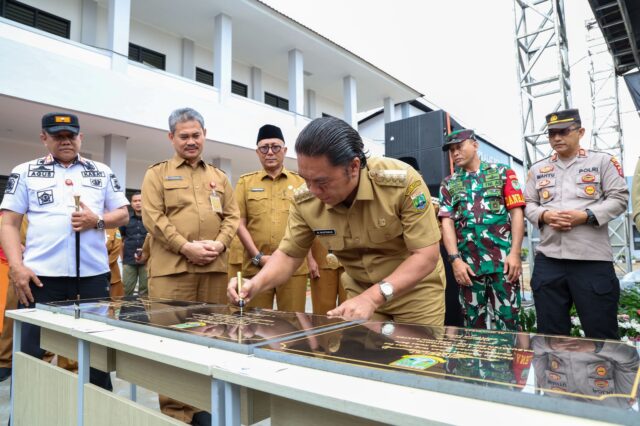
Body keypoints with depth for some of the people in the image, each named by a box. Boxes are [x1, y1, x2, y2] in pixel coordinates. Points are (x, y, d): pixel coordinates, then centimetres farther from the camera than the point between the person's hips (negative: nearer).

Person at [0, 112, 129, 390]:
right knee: (32, 353, 5)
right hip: (42, 275, -1)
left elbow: (123, 214, 12)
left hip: (93, 274, 2)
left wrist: (97, 221, -9)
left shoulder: (102, 172, 12)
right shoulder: (25, 172, 8)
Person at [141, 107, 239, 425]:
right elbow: (153, 218, -4)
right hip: (172, 267, -3)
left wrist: (219, 244, -6)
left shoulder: (219, 177, 19)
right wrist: (186, 247, -13)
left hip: (214, 268, 4)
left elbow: (232, 216, 13)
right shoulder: (157, 174, 8)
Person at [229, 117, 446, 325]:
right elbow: (288, 254, -6)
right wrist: (256, 283, -26)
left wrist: (373, 297, -38)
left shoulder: (403, 182, -29)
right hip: (360, 290, 3)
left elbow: (426, 256, -28)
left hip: (417, 290, -2)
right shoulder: (305, 200, -18)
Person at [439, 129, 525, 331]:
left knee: (508, 321, 1)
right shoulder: (448, 184, 12)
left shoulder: (502, 172, 7)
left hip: (502, 260, -2)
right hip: (468, 263, 2)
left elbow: (516, 213, 1)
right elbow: (447, 222, 4)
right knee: (473, 323, 9)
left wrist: (515, 253, -9)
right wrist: (455, 259, -8)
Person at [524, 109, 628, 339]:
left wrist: (586, 216, -15)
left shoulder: (603, 161, 7)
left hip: (592, 259, -3)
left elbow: (619, 198, 1)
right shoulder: (538, 169, 15)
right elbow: (529, 204, 14)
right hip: (548, 259, 3)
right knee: (550, 333, 10)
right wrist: (544, 216, -7)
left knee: (601, 334, 4)